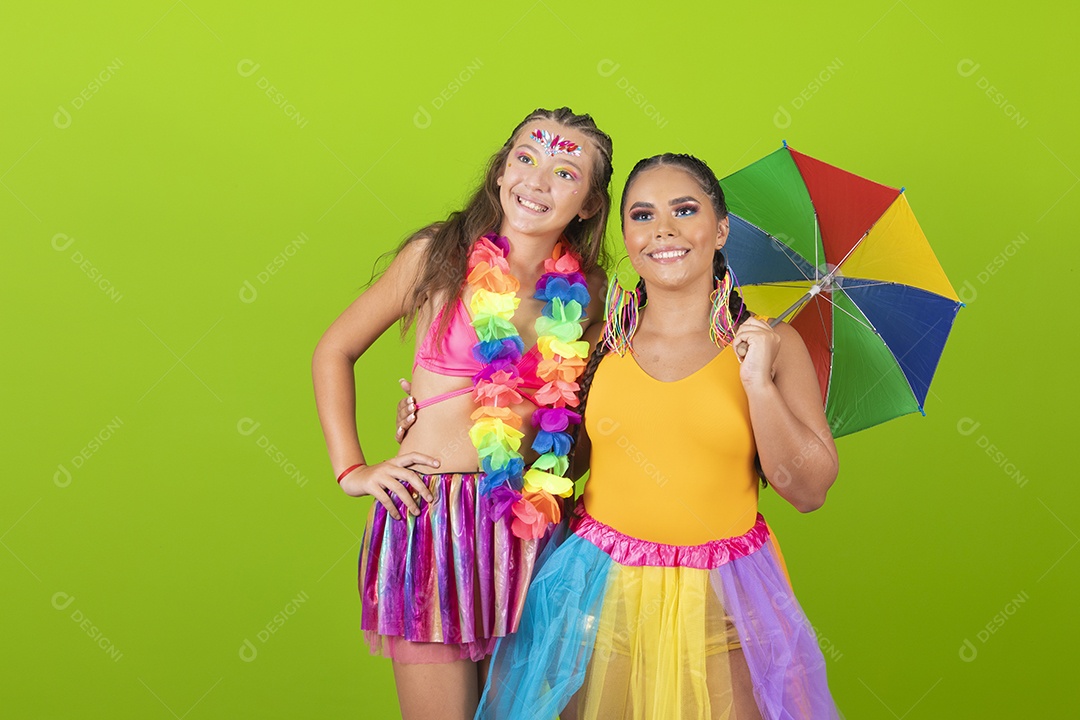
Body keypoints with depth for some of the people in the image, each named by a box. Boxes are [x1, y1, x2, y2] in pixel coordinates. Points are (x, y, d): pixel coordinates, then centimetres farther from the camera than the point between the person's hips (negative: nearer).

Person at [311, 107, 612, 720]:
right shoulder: (438, 256, -2)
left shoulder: (585, 296, 5)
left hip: (528, 525, 3)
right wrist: (351, 469, -1)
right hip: (429, 514, -3)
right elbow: (334, 352, 5)